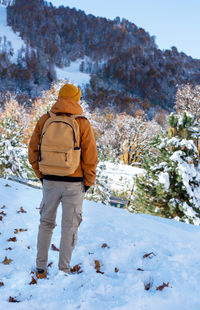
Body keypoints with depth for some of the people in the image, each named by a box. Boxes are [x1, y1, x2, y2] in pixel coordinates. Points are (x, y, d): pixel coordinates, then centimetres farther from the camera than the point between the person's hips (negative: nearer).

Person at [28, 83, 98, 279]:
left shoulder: (45, 120, 0)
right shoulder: (82, 123, -8)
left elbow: (33, 152, 3)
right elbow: (90, 157, -8)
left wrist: (41, 176, 13)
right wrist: (88, 182, 4)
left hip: (49, 181, 3)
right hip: (73, 183, -2)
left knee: (46, 223, 17)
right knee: (69, 226, 9)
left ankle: (41, 269, 22)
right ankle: (64, 270, 15)